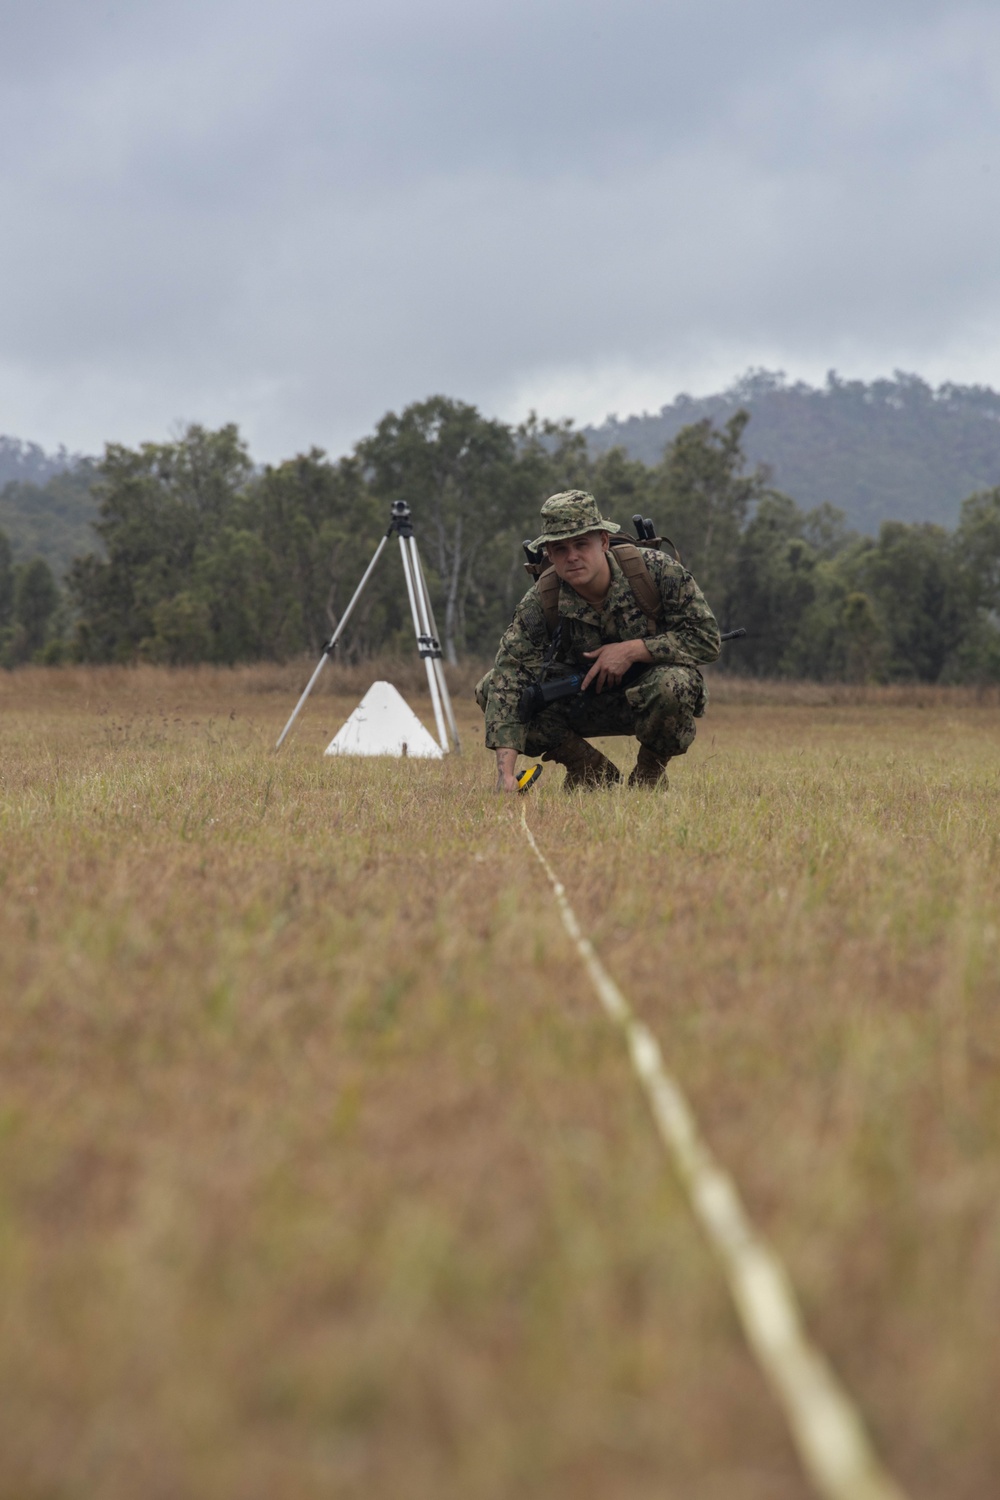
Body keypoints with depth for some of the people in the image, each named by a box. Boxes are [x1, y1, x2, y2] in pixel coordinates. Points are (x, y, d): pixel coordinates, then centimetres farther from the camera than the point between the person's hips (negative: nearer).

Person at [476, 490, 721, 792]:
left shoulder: (657, 571, -23)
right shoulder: (539, 604, -21)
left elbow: (707, 638, -19)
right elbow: (510, 675, -30)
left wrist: (632, 650, -30)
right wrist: (506, 772, -43)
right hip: (586, 702, 2)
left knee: (672, 683, -39)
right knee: (490, 689, -17)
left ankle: (651, 770, -6)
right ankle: (591, 770, -3)